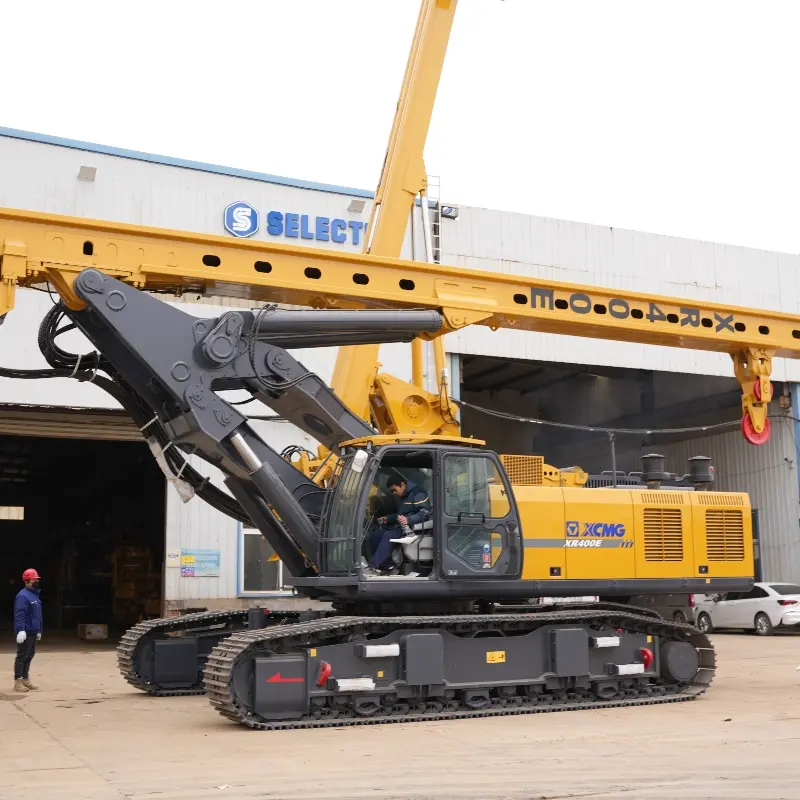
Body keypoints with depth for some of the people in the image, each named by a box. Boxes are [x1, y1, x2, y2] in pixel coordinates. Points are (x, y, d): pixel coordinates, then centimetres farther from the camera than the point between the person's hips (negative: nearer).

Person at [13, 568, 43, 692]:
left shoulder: (35, 595, 17)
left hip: (33, 632, 9)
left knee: (29, 656, 14)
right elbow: (19, 614, -23)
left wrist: (39, 630, 25)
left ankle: (25, 680, 23)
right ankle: (18, 682, -1)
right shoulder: (23, 596, -14)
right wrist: (20, 630, -31)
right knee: (22, 656, -5)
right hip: (25, 632, -9)